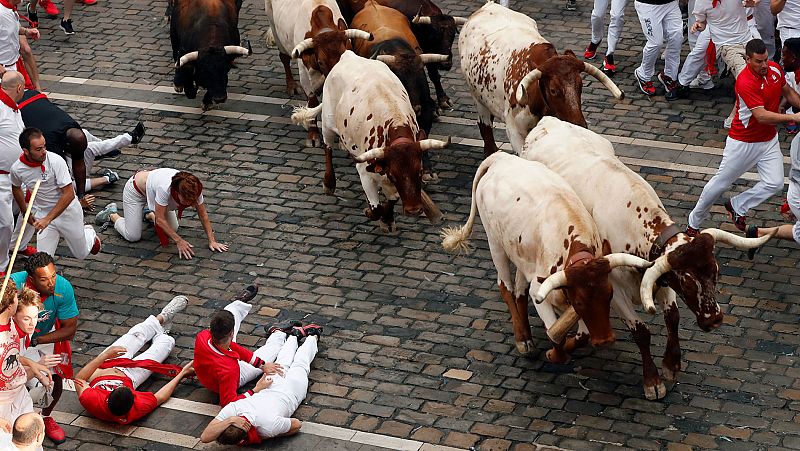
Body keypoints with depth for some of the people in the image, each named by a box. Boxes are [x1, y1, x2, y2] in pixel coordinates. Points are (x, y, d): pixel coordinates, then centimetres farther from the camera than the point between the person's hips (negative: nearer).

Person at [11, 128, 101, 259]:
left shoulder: (56, 161, -27)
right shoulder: (16, 169, -15)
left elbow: (69, 194, -27)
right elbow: (16, 188, 10)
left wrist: (48, 219, -32)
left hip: (67, 210, -2)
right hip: (43, 214, 2)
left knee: (81, 255, 17)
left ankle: (89, 233, 47)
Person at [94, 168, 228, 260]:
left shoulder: (194, 189, -31)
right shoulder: (165, 188, -46)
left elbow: (203, 215, -19)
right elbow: (160, 219, -35)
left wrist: (212, 241, -23)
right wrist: (179, 241, -36)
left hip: (152, 188, 6)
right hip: (135, 191, -5)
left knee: (173, 228, 0)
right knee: (133, 236, -7)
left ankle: (149, 213, 26)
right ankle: (112, 214, 20)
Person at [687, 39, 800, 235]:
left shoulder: (775, 69, -6)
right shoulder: (745, 82, -29)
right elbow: (761, 116, -35)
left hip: (769, 140, 6)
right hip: (744, 143, -6)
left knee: (774, 183, -9)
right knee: (720, 183, 7)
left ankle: (737, 206, 14)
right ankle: (694, 223, 25)